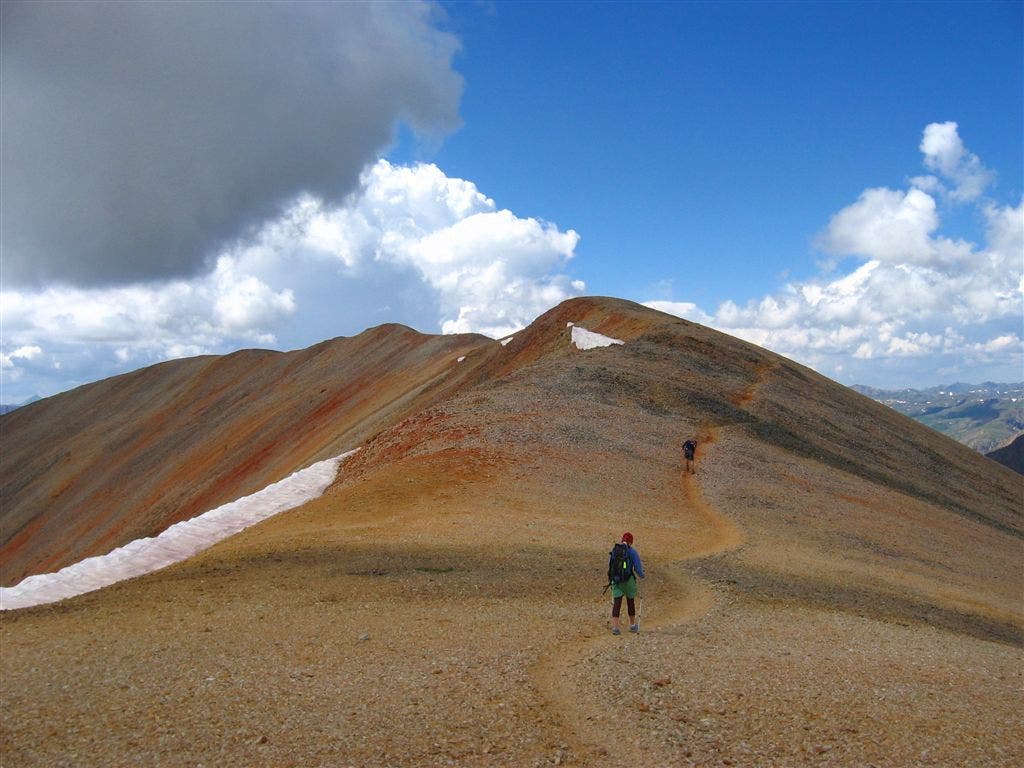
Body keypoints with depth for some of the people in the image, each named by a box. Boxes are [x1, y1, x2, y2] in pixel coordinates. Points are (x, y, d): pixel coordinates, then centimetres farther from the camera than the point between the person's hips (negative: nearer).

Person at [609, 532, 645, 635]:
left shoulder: (614, 550, 4)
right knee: (631, 602, 17)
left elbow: (610, 566, 13)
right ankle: (633, 625, 32)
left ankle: (615, 627, -13)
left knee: (616, 604, -1)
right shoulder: (633, 552, -8)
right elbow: (637, 568, -7)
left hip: (616, 580, 2)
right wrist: (641, 575, 15)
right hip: (629, 580, -2)